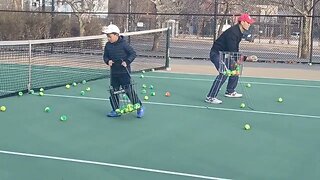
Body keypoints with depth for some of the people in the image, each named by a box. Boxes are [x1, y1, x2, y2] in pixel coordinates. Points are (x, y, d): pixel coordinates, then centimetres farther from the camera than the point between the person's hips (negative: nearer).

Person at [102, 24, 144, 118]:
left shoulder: (123, 44, -13)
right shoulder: (108, 45, 3)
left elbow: (133, 53, -9)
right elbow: (105, 56, 14)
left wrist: (127, 62, -20)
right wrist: (108, 61, -7)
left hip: (124, 72, -6)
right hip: (114, 72, 6)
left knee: (128, 90, -4)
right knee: (114, 91, 8)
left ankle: (139, 107, 10)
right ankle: (116, 110, 19)